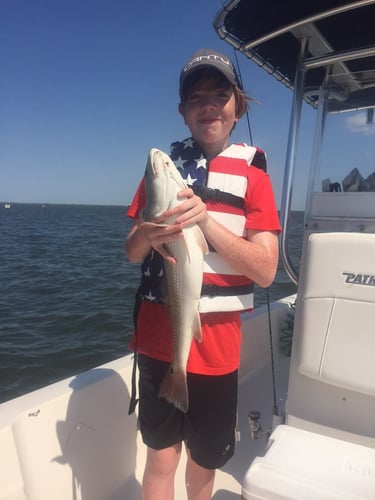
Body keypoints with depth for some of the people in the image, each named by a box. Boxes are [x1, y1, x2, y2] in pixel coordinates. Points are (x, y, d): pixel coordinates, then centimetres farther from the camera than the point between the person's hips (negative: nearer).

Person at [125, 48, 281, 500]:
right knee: (162, 458, 10)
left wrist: (204, 218, -19)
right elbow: (131, 253, 8)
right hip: (157, 336, 2)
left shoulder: (251, 174, -1)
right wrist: (148, 234, -15)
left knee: (205, 462, 17)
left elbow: (265, 271, -8)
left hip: (216, 344, -1)